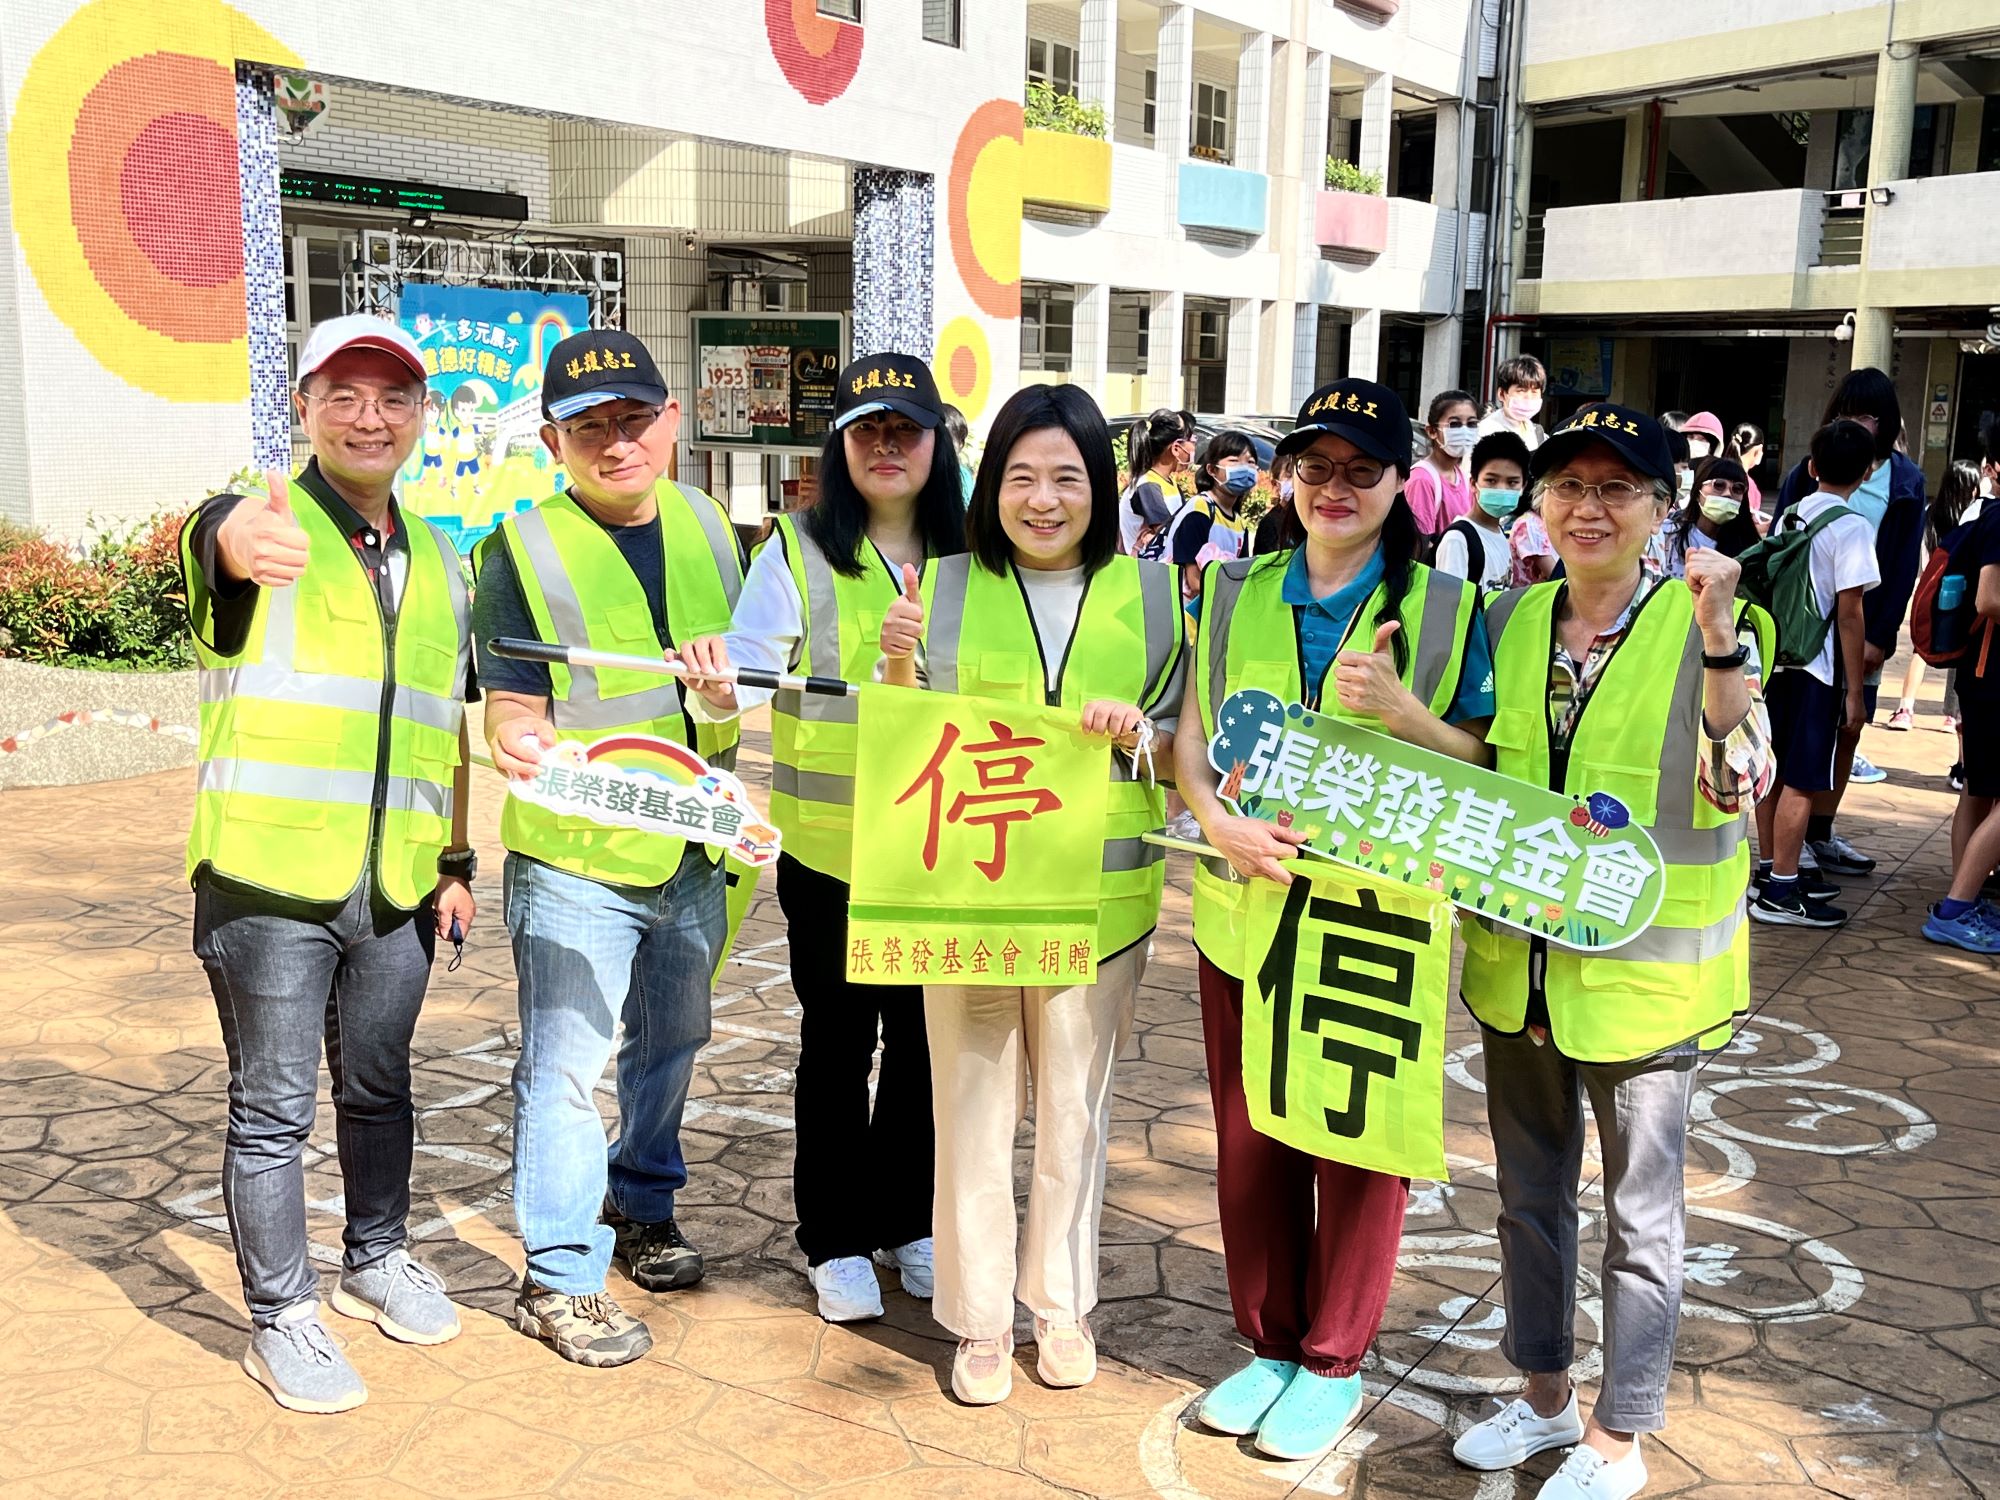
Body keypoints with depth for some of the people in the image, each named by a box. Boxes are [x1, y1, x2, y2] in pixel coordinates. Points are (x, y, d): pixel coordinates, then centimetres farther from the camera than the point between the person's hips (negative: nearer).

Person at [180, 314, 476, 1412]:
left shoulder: (438, 561, 13)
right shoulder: (261, 524, -5)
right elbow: (224, 541, -32)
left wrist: (456, 861, 15)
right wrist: (249, 538, -57)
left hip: (397, 886, 5)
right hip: (269, 878, -5)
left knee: (379, 1085, 19)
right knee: (273, 1107, 5)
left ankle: (376, 1259, 38)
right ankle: (280, 1318, 19)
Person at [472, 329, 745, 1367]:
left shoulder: (706, 524, 6)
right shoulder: (524, 548, -10)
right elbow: (512, 707, -13)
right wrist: (518, 745, -32)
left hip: (694, 849, 6)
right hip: (575, 860, -5)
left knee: (671, 1043, 20)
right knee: (565, 1067, -1)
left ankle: (641, 1205, 42)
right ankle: (560, 1277, 14)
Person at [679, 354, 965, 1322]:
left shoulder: (970, 555, 4)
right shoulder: (801, 551, -4)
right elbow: (750, 660, -13)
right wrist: (716, 683, -36)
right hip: (830, 844, -2)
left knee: (925, 1036, 13)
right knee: (838, 1040, 8)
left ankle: (907, 1220, 32)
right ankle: (836, 1241, 23)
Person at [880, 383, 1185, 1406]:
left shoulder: (1149, 591, 3)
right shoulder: (949, 586, 1)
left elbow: (1184, 740, 8)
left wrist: (1139, 733, -14)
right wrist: (898, 663, -14)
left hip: (1096, 889, 1)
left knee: (1075, 1103, 12)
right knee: (972, 1101, 5)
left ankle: (1063, 1302, 31)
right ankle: (980, 1317, 22)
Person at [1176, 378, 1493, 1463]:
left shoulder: (1444, 608, -2)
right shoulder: (1236, 595, 6)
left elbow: (1485, 765, -2)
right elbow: (1192, 739, 5)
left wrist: (1399, 709, -21)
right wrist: (1224, 826, -15)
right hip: (1244, 911, 3)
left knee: (1360, 1144, 7)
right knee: (1249, 1140, 12)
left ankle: (1334, 1362, 27)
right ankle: (1269, 1343, 32)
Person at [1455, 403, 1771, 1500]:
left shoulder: (1698, 625, -10)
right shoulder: (1511, 620, 3)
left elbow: (1741, 785, -22)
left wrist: (1718, 642, -32)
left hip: (1644, 965, -5)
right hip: (1517, 958, 5)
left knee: (1640, 1211, 10)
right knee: (1528, 1191, 19)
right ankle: (1544, 1394, 39)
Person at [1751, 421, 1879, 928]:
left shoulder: (1790, 515, 8)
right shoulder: (1851, 528, -12)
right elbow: (1848, 614, -14)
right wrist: (1855, 691, -9)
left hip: (1777, 658, 7)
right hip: (1818, 668, -7)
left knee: (1775, 771, 15)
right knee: (1803, 782, -3)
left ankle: (1769, 867, 25)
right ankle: (1779, 893, -1)